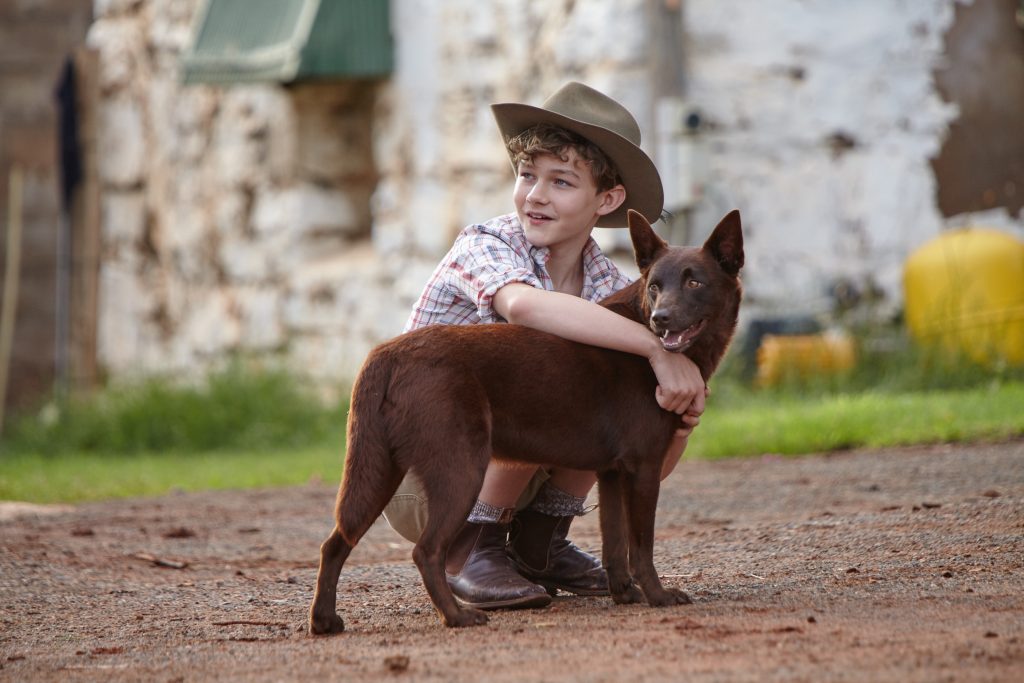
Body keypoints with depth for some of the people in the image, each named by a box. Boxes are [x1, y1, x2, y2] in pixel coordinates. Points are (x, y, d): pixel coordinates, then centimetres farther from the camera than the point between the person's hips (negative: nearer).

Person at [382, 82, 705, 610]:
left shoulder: (609, 287, -3)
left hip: (518, 473, 6)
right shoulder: (485, 246, -18)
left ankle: (539, 543, 1)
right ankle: (469, 550, -13)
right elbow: (523, 305, -46)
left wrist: (682, 420, -28)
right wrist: (657, 348, -47)